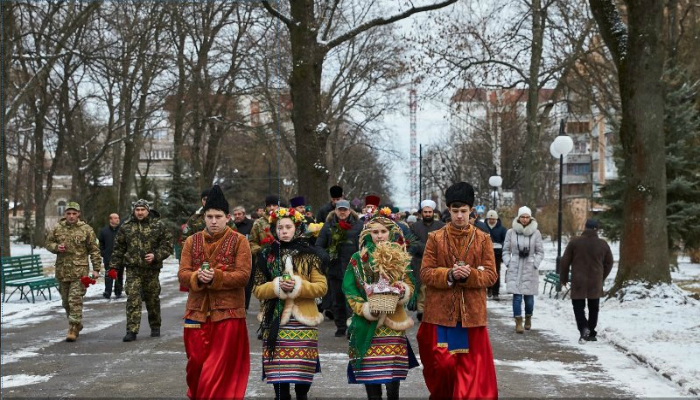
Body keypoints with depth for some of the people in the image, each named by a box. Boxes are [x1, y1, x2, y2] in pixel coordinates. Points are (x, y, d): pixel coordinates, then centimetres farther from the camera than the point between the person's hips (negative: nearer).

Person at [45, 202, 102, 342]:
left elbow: (94, 250, 0)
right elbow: (48, 243, 17)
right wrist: (56, 247, -6)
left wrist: (96, 268, -5)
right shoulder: (57, 229, 6)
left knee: (75, 299, -11)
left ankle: (73, 330, -9)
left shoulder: (86, 230, -3)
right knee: (66, 301, 13)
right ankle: (76, 324, 31)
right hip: (62, 271, 4)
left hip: (79, 271, -4)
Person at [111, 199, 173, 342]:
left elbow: (168, 245, -1)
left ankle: (155, 327, 29)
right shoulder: (126, 227, 7)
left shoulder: (159, 226, 0)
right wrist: (114, 266, 6)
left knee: (153, 299, 11)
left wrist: (156, 255, -16)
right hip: (132, 268, 1)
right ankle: (132, 331, -10)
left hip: (152, 269, -1)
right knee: (132, 299, -9)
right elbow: (118, 248, 11)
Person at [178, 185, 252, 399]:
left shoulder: (239, 241, -2)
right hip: (197, 312, 4)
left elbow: (243, 275, -11)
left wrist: (215, 277, -24)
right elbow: (182, 274, 2)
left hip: (228, 313, -3)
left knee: (220, 368, -3)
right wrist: (197, 277, -20)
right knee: (196, 363, 10)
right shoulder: (192, 242, 9)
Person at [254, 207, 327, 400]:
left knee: (303, 368, -1)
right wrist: (277, 286, -12)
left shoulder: (309, 254, 4)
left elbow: (322, 287, 0)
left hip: (302, 320, -1)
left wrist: (298, 286, -15)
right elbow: (258, 290, 6)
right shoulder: (267, 255, 8)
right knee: (278, 367, -4)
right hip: (275, 320, 1)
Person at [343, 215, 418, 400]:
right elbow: (349, 288, 0)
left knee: (393, 370, -6)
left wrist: (403, 291, -11)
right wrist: (365, 308, -12)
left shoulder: (400, 258, 10)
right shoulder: (359, 259, 3)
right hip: (368, 323, -1)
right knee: (369, 369, -4)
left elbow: (410, 285, 12)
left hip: (394, 321, 1)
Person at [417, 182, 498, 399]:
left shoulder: (483, 239, 5)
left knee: (471, 365, -1)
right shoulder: (435, 238, 4)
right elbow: (425, 273, -1)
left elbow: (491, 275, 2)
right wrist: (449, 274, -18)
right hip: (440, 312, 0)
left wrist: (470, 275, -17)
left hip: (471, 313, 0)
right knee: (440, 363, 3)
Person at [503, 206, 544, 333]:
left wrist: (535, 264, -4)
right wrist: (508, 264, -3)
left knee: (529, 297, 3)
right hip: (515, 269, 0)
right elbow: (506, 250, 8)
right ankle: (518, 322, 2)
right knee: (517, 296, -6)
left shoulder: (536, 233, 0)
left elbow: (540, 252, 6)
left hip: (530, 270, 0)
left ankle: (528, 318, 29)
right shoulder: (511, 232, 1)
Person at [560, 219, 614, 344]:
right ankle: (591, 333, 16)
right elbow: (609, 263, 10)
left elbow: (565, 261, -2)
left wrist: (563, 277, 10)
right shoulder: (603, 244, 2)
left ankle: (584, 328, -18)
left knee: (578, 306, 4)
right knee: (593, 308, 13)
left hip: (578, 282, -2)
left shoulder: (574, 242, -5)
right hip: (596, 283, 2)